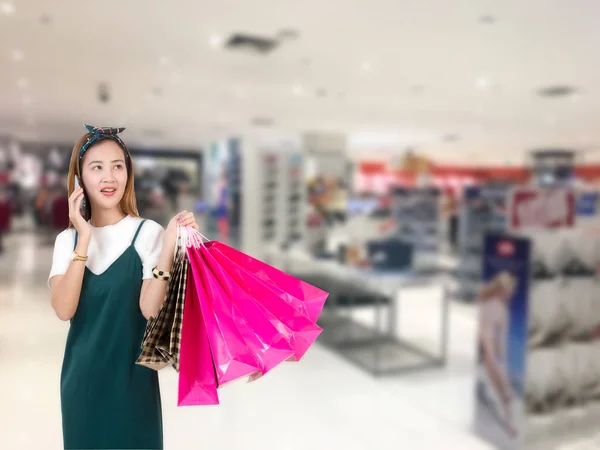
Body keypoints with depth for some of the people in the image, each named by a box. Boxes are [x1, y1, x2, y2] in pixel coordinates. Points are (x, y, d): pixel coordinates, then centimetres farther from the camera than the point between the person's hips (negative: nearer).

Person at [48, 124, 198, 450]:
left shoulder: (147, 232, -10)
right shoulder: (67, 239, 2)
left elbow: (150, 309, -20)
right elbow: (63, 310, -12)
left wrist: (169, 245, -29)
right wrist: (84, 239, -17)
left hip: (131, 374, -3)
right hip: (80, 375, 4)